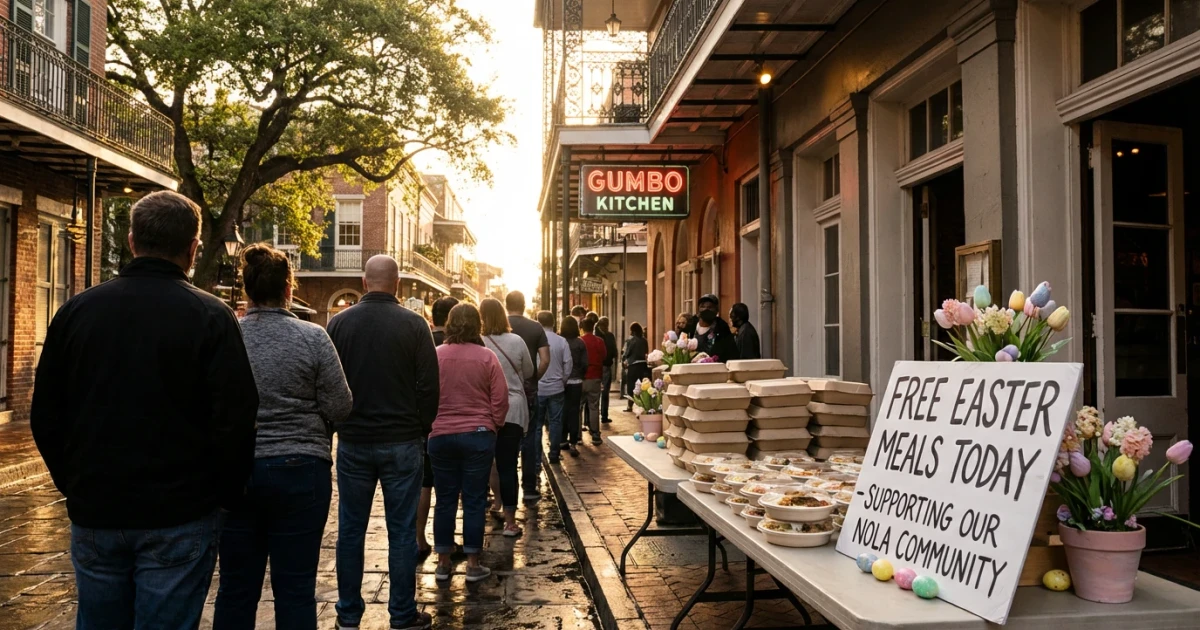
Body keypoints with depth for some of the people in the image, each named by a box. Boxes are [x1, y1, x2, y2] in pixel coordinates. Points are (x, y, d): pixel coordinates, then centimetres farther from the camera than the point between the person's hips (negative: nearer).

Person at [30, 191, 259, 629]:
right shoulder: (210, 317, -11)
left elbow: (45, 416, 7)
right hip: (179, 517, -4)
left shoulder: (77, 310, 2)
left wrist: (73, 485, 18)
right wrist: (228, 493, 1)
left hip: (94, 514, 4)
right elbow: (235, 419, -14)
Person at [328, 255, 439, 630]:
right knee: (402, 532, 5)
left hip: (353, 441, 2)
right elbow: (429, 385, -7)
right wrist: (421, 430, 7)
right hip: (402, 442, -2)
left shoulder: (339, 323, -1)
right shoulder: (414, 325, -8)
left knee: (350, 530, 11)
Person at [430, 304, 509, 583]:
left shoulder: (435, 355, -4)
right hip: (479, 435, -1)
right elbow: (500, 400, -4)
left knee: (445, 500, 10)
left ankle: (443, 563, 17)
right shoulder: (487, 357, -7)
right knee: (474, 500, 6)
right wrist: (493, 426, 11)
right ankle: (473, 564, 11)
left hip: (441, 435, 1)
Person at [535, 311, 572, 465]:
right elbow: (568, 366, -2)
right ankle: (554, 454, 12)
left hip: (537, 389, -1)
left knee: (536, 423, 7)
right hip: (556, 388, 1)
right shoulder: (562, 341, -4)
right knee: (555, 422, 9)